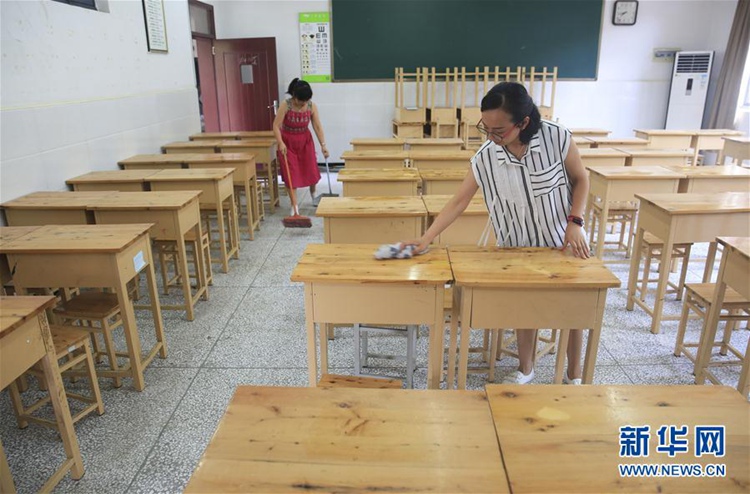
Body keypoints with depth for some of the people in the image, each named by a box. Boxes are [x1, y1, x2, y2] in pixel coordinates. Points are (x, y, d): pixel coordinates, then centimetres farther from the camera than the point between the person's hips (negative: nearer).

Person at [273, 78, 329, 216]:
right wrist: (280, 143, -31)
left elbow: (317, 127, -10)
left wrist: (323, 145, -17)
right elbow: (276, 126, -20)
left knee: (311, 170, 9)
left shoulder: (312, 106, -13)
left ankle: (313, 192, 40)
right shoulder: (285, 105, -21)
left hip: (305, 141, 3)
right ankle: (294, 205, 3)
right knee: (291, 174, -4)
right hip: (288, 142, -3)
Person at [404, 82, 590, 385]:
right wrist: (426, 239, -18)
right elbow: (458, 202, -13)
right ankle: (525, 369, 37)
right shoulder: (485, 158, -17)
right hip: (519, 248, 1)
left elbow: (580, 179, -6)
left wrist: (575, 222, -17)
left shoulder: (557, 138, -21)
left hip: (563, 241, -1)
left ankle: (574, 375, 35)